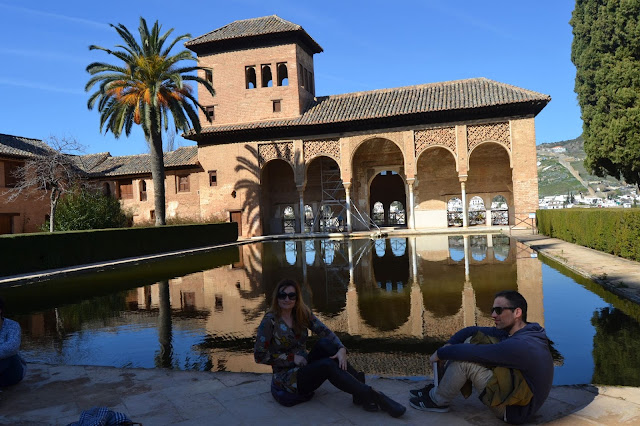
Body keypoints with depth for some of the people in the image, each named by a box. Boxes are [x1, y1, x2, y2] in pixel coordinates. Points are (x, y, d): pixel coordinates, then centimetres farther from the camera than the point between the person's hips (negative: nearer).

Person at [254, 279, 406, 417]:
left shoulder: (303, 314, 0)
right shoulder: (270, 321, -14)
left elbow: (326, 332, -8)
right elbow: (259, 356, -14)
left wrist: (341, 349, -28)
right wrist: (292, 358, -17)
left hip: (305, 368, 5)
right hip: (286, 378, -5)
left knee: (325, 343, -22)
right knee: (327, 365, -30)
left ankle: (359, 382, -22)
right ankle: (371, 396, -25)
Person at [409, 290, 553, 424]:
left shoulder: (520, 346, -29)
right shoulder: (511, 332, 1)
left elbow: (472, 352, -28)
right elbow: (471, 331, 6)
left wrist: (440, 353, -14)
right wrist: (448, 345, -9)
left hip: (514, 411, -9)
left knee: (464, 359, -21)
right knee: (470, 340, 2)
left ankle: (437, 400, 2)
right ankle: (439, 388, 10)